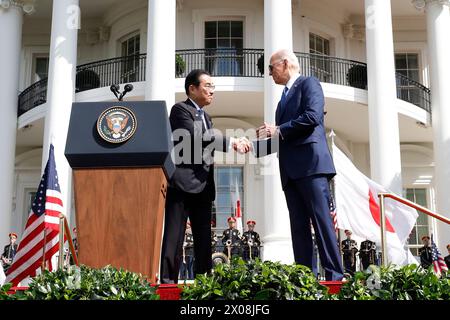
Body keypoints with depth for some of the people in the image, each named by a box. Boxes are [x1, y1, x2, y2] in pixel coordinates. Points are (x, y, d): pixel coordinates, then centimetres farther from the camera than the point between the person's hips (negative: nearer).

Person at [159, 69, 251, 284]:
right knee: (174, 236, -8)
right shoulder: (180, 110, -4)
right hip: (182, 182, -8)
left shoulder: (206, 117, 23)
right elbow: (195, 137, -17)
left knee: (204, 238, 7)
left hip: (203, 186, 8)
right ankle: (168, 281, -7)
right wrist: (231, 142, -19)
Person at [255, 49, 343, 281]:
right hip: (291, 171, 8)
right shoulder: (284, 98, 29)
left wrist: (279, 130, -7)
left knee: (321, 220, -12)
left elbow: (312, 116, -12)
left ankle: (335, 276, -13)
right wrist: (255, 146, 16)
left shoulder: (308, 84, 6)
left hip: (310, 162, -8)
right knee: (298, 226, 1)